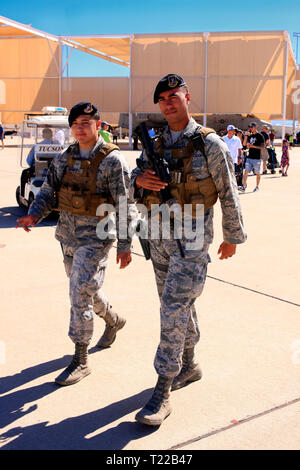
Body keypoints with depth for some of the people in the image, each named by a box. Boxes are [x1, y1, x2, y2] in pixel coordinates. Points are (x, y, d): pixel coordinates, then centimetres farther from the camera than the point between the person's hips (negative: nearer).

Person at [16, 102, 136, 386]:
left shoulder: (112, 160, -12)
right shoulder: (64, 158, 7)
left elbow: (125, 206, -12)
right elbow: (48, 192, 7)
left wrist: (124, 245, -14)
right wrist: (34, 215, -13)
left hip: (96, 235, -7)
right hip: (68, 234, 7)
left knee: (80, 293, -10)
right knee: (84, 289, 20)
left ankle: (80, 360, 2)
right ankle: (113, 321, 48)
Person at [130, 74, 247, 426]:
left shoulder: (209, 143, -8)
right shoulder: (154, 145, 8)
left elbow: (228, 195, -2)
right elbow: (133, 189, 8)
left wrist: (232, 237, 4)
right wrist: (139, 181, -16)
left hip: (191, 240, -6)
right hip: (159, 238, 6)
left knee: (173, 311, -11)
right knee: (178, 306, 17)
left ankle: (161, 395, -3)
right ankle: (189, 366, 36)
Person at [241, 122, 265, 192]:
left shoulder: (260, 136, -5)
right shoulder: (250, 136, 13)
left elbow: (262, 146, -12)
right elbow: (244, 144, 11)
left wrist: (253, 146, -19)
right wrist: (246, 135, 1)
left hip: (257, 158, -5)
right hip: (249, 157, 5)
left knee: (257, 173, 5)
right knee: (246, 172, -3)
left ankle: (257, 186, 16)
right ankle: (244, 186, -5)